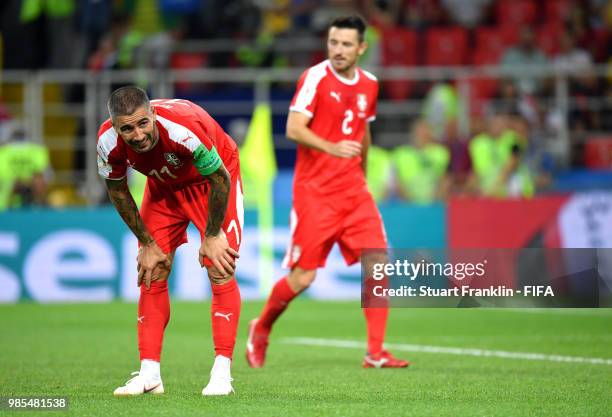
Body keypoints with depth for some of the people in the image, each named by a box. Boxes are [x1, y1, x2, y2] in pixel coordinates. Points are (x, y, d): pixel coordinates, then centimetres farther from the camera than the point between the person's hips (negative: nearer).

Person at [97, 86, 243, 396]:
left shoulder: (185, 128, -42)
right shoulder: (108, 142, -28)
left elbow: (220, 179, -25)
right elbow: (118, 191, -6)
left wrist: (212, 235, -14)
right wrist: (147, 243, -3)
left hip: (210, 181, -4)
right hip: (163, 187, 4)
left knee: (220, 271, -14)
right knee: (152, 276, -2)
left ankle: (222, 373, -13)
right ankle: (149, 375, 1)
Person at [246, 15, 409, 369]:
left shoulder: (369, 84, 9)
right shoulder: (316, 77, -10)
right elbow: (294, 128, -19)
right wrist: (331, 148, -34)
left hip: (353, 190, 5)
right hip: (315, 190, -5)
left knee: (378, 262, -11)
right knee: (303, 277, -4)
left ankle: (376, 353, -7)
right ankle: (260, 330, 24)